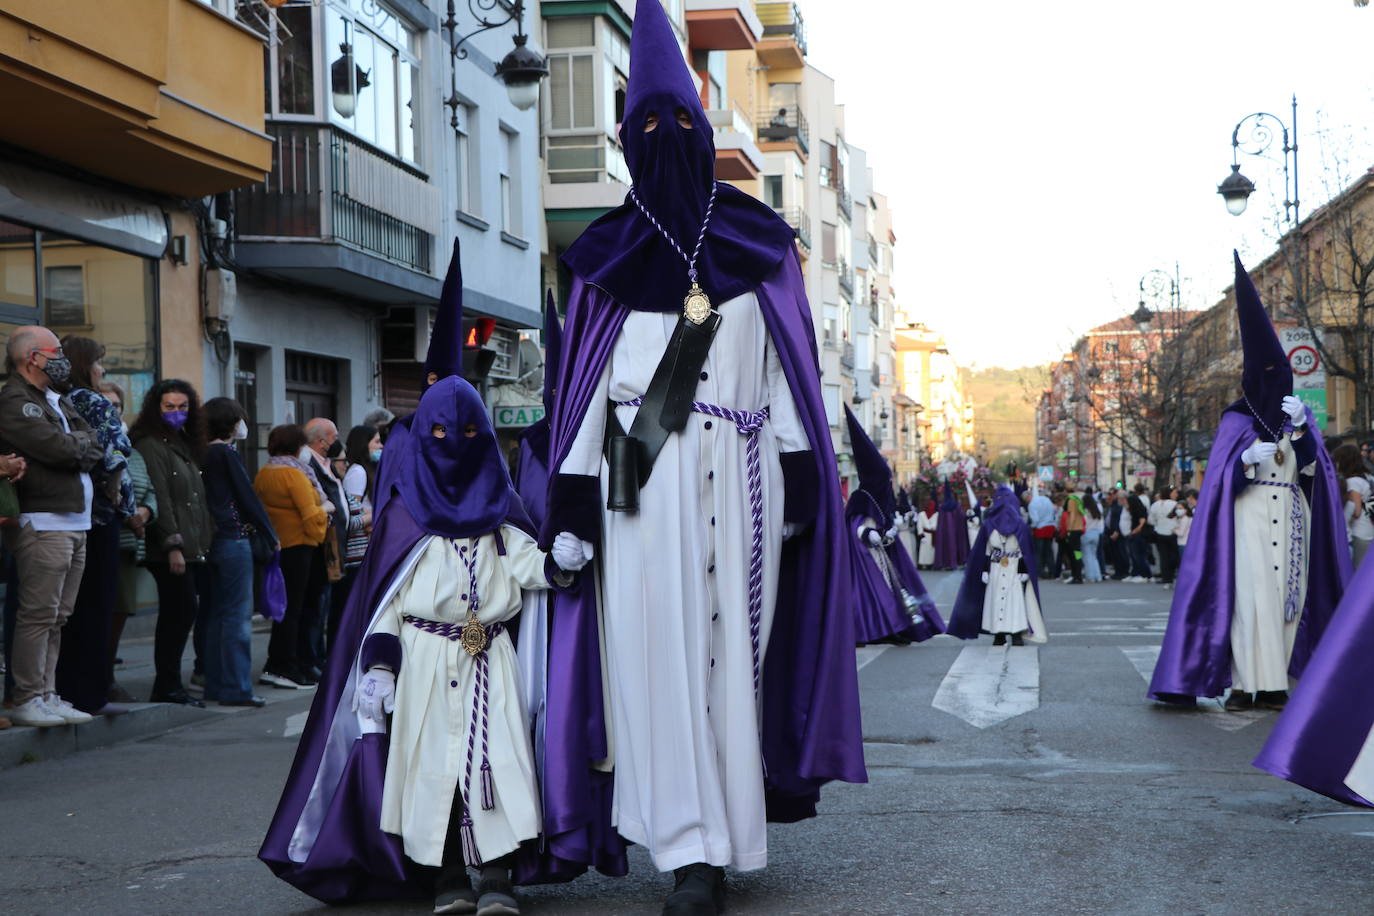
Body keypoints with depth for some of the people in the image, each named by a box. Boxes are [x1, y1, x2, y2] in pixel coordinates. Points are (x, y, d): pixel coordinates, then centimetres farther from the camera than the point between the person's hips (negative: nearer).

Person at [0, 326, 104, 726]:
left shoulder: (60, 401, 21)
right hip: (43, 523, -9)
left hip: (75, 523, 9)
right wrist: (81, 444, 4)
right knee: (38, 615, -8)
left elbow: (96, 447, 11)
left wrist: (70, 446, -7)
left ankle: (47, 696, 15)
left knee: (57, 617, 10)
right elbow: (61, 448, -17)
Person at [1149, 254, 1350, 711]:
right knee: (1251, 595, -13)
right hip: (1249, 516, -3)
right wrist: (1248, 457, -21)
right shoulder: (1236, 421, 6)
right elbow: (1221, 477, -2)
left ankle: (1272, 683, 1)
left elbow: (1313, 469, 2)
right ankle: (1245, 684, -14)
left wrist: (1300, 428, -12)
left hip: (1292, 519, 3)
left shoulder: (1300, 418, 14)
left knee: (1286, 593, -2)